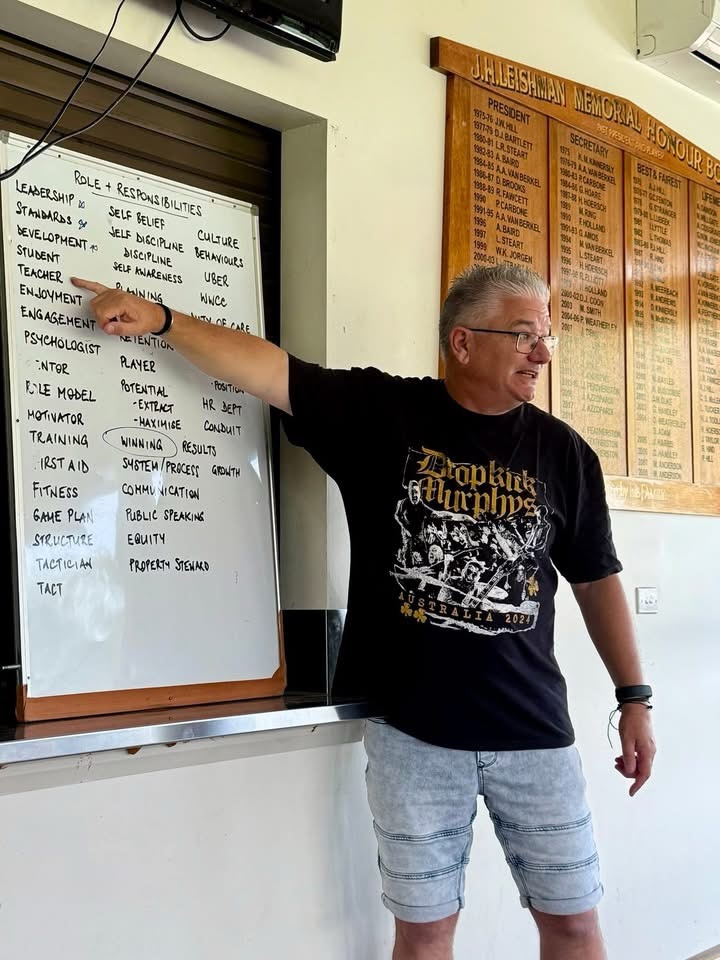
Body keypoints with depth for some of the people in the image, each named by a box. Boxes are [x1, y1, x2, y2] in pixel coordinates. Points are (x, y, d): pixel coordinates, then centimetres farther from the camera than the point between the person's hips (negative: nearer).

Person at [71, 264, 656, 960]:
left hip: (533, 730, 2)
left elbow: (598, 581, 9)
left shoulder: (562, 452, 3)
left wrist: (634, 698, 8)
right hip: (411, 727, -2)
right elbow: (266, 370, -8)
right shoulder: (382, 412, -3)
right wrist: (161, 320, -18)